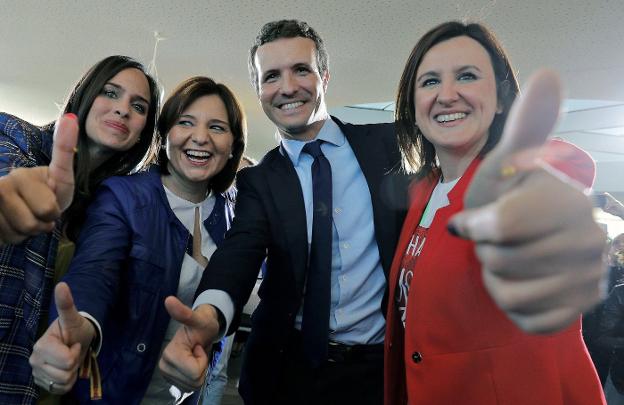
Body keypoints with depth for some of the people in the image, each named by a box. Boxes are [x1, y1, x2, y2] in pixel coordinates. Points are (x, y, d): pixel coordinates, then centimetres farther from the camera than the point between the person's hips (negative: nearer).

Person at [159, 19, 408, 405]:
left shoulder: (387, 143, -1)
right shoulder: (258, 179, 0)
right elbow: (241, 248, -15)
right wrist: (209, 313, -36)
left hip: (385, 362, 0)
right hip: (291, 370, 1)